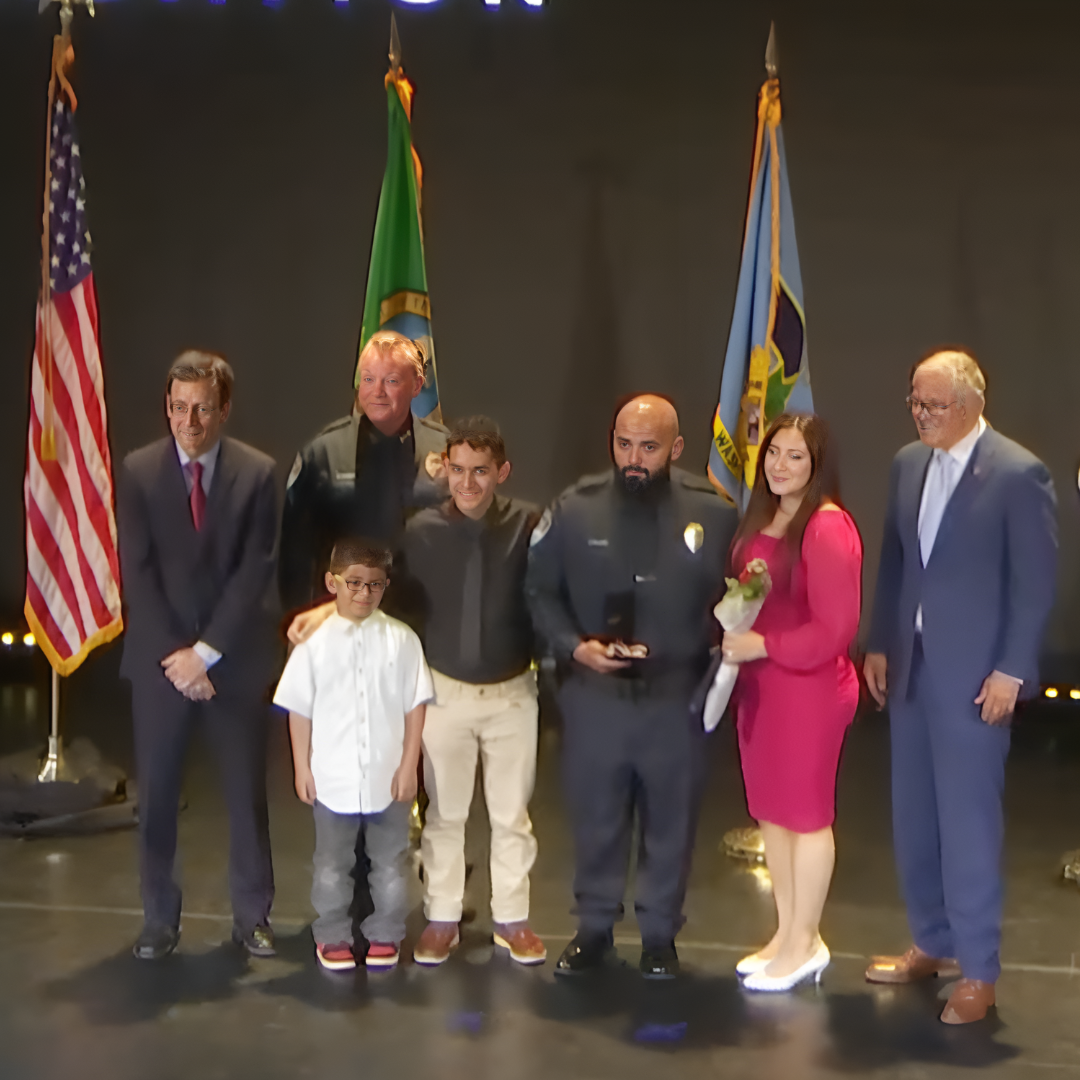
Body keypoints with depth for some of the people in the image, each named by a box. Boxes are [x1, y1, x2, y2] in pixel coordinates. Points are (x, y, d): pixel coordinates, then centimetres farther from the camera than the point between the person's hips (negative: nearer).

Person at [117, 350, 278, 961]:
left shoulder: (257, 474, -4)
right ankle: (161, 918, 20)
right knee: (157, 795, 6)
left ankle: (253, 915, 21)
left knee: (247, 792, 8)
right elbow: (138, 574, -4)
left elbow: (255, 573, -8)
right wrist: (174, 656, -12)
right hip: (160, 660, 1)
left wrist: (206, 652, -12)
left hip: (235, 660, 0)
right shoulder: (138, 472, -1)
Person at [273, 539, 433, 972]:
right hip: (333, 778, 0)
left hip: (389, 778, 0)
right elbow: (299, 710, 0)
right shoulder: (314, 643, -5)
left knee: (390, 862, 12)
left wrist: (409, 765, -4)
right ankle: (332, 936, 27)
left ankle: (385, 934, 27)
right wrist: (302, 767, -1)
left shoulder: (401, 640, -5)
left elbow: (415, 705, -3)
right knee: (332, 864, 12)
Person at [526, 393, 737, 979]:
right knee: (595, 817, 13)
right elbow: (540, 591, 3)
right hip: (594, 697, 1)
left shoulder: (712, 513, -7)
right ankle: (594, 926, 33)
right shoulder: (575, 509, -5)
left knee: (670, 820, 12)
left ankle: (660, 932, 32)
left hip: (677, 700, 0)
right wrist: (573, 645, -12)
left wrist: (719, 670, -11)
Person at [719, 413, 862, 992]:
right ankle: (786, 932, 28)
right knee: (770, 811, 15)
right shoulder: (759, 521, 9)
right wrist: (732, 635, 3)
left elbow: (836, 627, -19)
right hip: (759, 684, 8)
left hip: (809, 686, -8)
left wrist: (762, 645, -19)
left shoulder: (827, 529, -17)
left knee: (806, 813, 4)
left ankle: (805, 944, 17)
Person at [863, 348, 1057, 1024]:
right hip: (910, 667, 7)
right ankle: (933, 943, 28)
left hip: (974, 675, -6)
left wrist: (1011, 671, -14)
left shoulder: (1019, 474, -11)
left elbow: (1037, 582, -11)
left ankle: (978, 969, 10)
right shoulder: (908, 463, 9)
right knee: (914, 817, 13)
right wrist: (879, 645, 11)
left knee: (969, 821, -2)